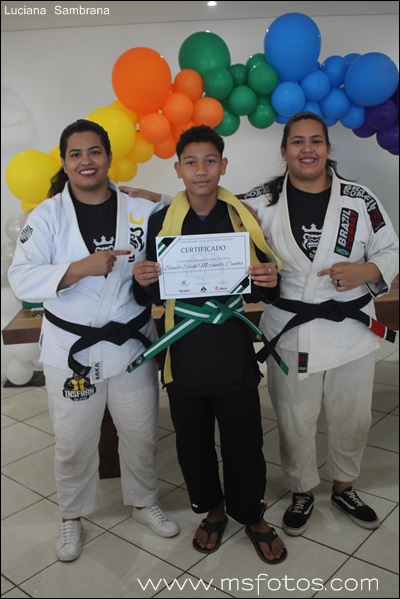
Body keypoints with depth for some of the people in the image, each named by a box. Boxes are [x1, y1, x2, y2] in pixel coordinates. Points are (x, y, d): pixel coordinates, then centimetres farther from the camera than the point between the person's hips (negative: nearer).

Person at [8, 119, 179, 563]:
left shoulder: (141, 210, -1)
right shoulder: (47, 216, -4)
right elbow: (22, 279, -15)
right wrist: (82, 267, -27)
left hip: (132, 344, 2)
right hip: (72, 349, -1)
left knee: (141, 434, 16)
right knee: (74, 443, 12)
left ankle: (143, 502, 42)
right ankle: (72, 517, 38)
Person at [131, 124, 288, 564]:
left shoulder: (245, 217, -1)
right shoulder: (160, 221, 0)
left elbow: (263, 291, 5)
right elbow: (149, 297, 5)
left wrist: (269, 281, -17)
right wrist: (142, 280, -17)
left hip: (234, 357, -1)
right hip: (184, 358, 1)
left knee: (244, 443, 9)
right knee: (193, 445, 15)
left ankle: (252, 516, 36)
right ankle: (212, 509, 42)